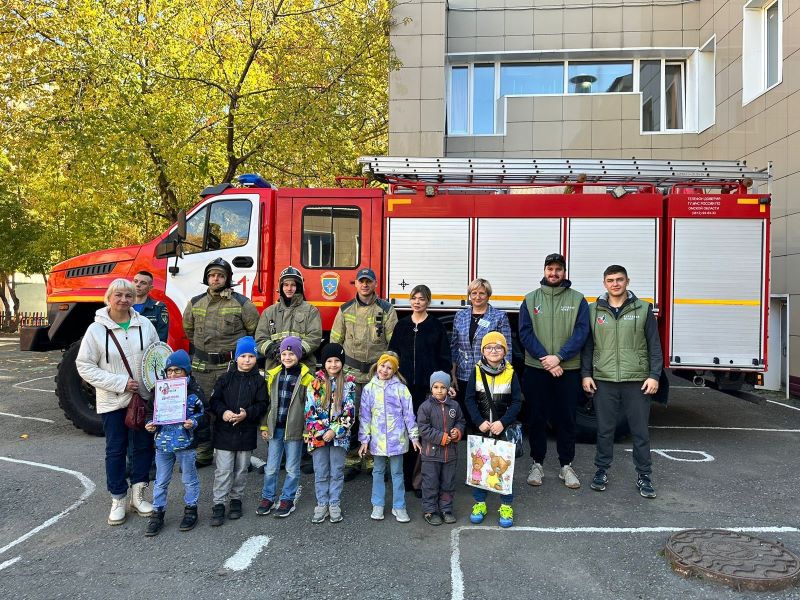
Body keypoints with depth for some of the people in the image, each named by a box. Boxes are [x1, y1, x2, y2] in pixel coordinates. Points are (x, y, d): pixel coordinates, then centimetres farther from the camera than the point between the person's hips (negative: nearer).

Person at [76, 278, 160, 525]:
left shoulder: (144, 324, -2)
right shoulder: (96, 329, -8)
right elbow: (85, 366, -8)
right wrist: (120, 383, -16)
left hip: (144, 397, 2)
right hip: (112, 401, -2)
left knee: (144, 445, 10)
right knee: (115, 450, 8)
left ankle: (138, 495, 26)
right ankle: (118, 500, 22)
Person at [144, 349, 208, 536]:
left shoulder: (194, 391, -8)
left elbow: (204, 415, -4)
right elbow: (153, 412, 12)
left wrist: (194, 423, -23)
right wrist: (151, 424, -7)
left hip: (186, 443, -3)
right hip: (163, 443, 3)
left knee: (189, 479, 12)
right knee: (161, 481, 13)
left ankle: (190, 510, 28)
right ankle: (157, 513, 26)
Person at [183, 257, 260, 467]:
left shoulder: (241, 303, -3)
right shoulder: (195, 303, 8)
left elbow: (254, 329, 7)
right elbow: (188, 328, 26)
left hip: (230, 365, -3)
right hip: (202, 365, 4)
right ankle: (203, 454, 22)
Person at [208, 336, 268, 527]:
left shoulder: (259, 381, 0)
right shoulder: (225, 378, 1)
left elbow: (262, 405, -4)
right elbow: (214, 400, -1)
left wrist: (247, 414, -19)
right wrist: (223, 412, -19)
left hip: (247, 432, 1)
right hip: (224, 431, -1)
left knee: (241, 469, 14)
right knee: (223, 470, 1)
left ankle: (236, 499, 30)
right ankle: (218, 504, 9)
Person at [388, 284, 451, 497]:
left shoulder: (436, 326, 3)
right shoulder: (402, 325, 11)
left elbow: (444, 358, 2)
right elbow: (393, 353, 13)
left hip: (428, 386, -3)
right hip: (404, 385, 3)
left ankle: (420, 479, 7)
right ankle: (406, 477, 18)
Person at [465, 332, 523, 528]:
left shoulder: (510, 372, -3)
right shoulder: (477, 371, -2)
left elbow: (517, 401, -3)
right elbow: (470, 400, -3)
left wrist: (503, 422, -14)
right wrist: (479, 422, -14)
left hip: (503, 429, 0)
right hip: (481, 429, 1)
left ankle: (506, 506, 21)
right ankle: (479, 503, 25)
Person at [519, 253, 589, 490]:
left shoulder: (577, 300, 3)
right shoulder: (531, 299, 4)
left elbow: (581, 332, -6)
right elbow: (525, 333, -3)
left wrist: (559, 357, -17)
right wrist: (546, 360, -14)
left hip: (568, 370, 0)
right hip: (536, 369, 1)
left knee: (566, 419, 8)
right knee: (537, 418, 8)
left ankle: (566, 466, 21)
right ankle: (537, 464, 21)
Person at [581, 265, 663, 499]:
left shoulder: (643, 309, 3)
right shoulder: (594, 310, 7)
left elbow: (654, 346, 3)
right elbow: (587, 345, 8)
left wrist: (654, 375, -4)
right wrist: (586, 374, 2)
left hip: (636, 381, -1)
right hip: (604, 381, 1)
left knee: (640, 430, 7)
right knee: (605, 429, 10)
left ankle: (644, 476, 19)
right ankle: (602, 471, 23)